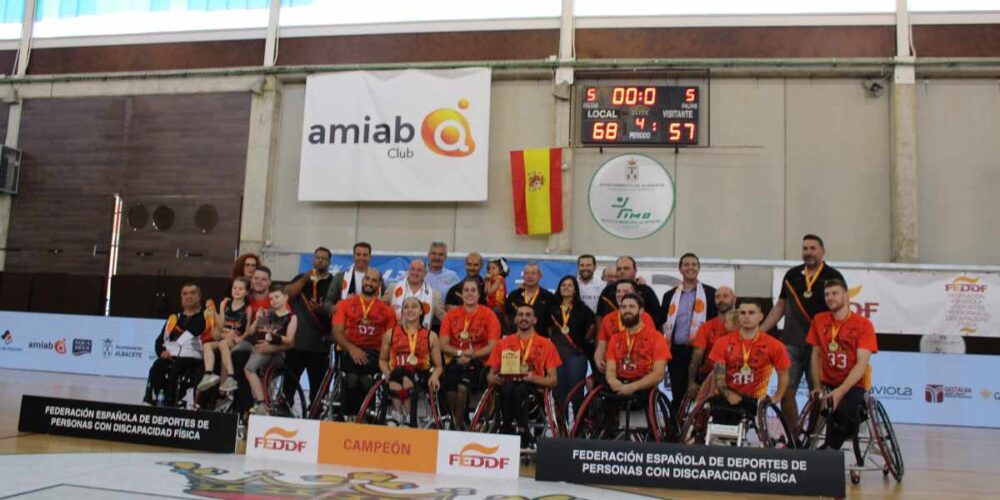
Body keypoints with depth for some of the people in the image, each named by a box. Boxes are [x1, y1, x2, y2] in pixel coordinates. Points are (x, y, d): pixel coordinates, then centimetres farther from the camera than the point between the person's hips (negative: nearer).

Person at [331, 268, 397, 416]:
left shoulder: (386, 310, 16)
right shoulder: (346, 304, 16)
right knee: (357, 362, -37)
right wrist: (351, 348, -16)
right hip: (349, 352, 0)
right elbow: (337, 332, 4)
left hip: (374, 354, 0)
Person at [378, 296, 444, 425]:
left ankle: (407, 419, -27)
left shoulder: (431, 336, 15)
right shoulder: (391, 334, 18)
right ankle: (398, 419, -30)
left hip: (420, 376, -1)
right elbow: (382, 360, 24)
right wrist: (387, 373, 1)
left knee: (405, 377, -37)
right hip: (396, 375, 1)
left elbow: (438, 366, 15)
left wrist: (434, 376, -9)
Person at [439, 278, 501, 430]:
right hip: (455, 361, 2)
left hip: (478, 362, -2)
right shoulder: (451, 315, 12)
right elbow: (443, 345, 6)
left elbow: (492, 347, -2)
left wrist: (470, 355, -13)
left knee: (463, 386, -30)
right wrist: (460, 353, -11)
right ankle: (463, 421, -4)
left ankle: (457, 422, -4)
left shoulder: (489, 315, 3)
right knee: (449, 386, -28)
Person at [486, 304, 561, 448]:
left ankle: (522, 430, -23)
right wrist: (497, 379, -9)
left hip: (534, 388, -1)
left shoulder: (546, 344, 13)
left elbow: (553, 380, 8)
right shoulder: (504, 343, 17)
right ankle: (506, 428, -23)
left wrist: (533, 378, -12)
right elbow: (490, 376, 16)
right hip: (508, 384, 1)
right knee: (507, 388, -35)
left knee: (520, 389, -36)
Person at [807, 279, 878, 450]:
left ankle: (830, 449, -10)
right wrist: (818, 387, -5)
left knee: (842, 411, -31)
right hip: (828, 383, 4)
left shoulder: (863, 324, -9)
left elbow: (862, 363, -15)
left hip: (853, 384, -4)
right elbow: (816, 355, 6)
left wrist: (840, 391, -25)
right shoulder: (819, 320, 2)